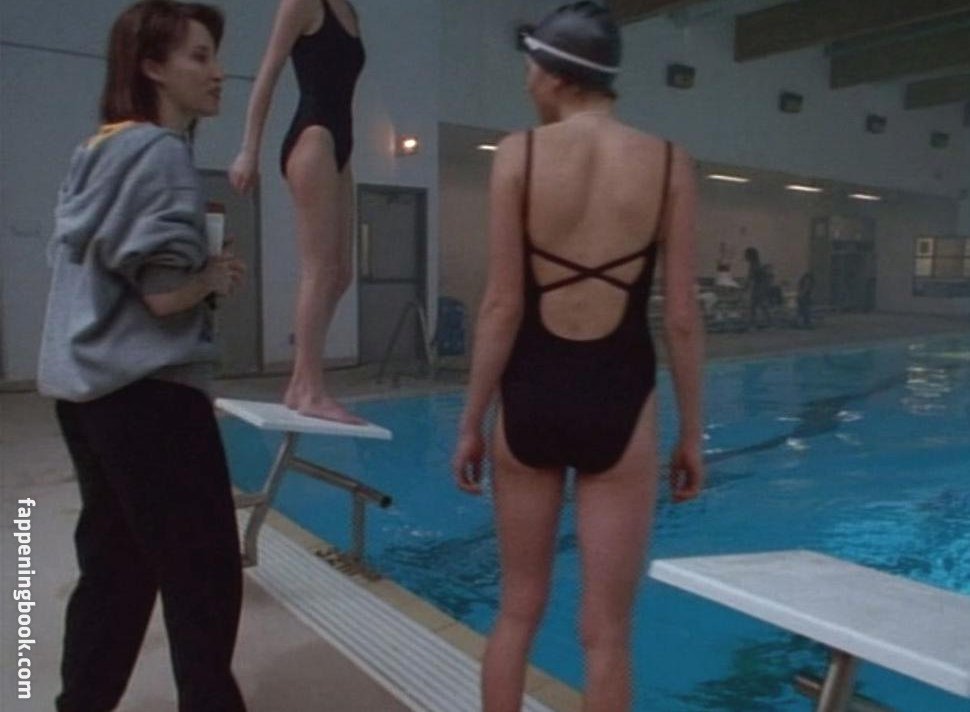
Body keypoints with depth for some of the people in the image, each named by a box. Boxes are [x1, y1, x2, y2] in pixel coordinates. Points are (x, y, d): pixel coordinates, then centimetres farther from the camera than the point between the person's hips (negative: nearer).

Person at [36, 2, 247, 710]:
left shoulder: (97, 150, 16)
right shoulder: (162, 151, -12)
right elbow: (165, 292, -20)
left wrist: (202, 273, 11)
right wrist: (218, 275, 0)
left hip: (87, 386, 9)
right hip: (149, 391, -9)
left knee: (115, 564, 17)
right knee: (204, 574, 1)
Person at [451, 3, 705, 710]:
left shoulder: (519, 154, -3)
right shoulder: (669, 163, -1)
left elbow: (503, 305, -6)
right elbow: (682, 318, -2)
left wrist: (472, 422, 3)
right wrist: (692, 434, 8)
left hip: (530, 398, 1)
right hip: (618, 403, 0)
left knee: (519, 607, 19)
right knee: (606, 631, 12)